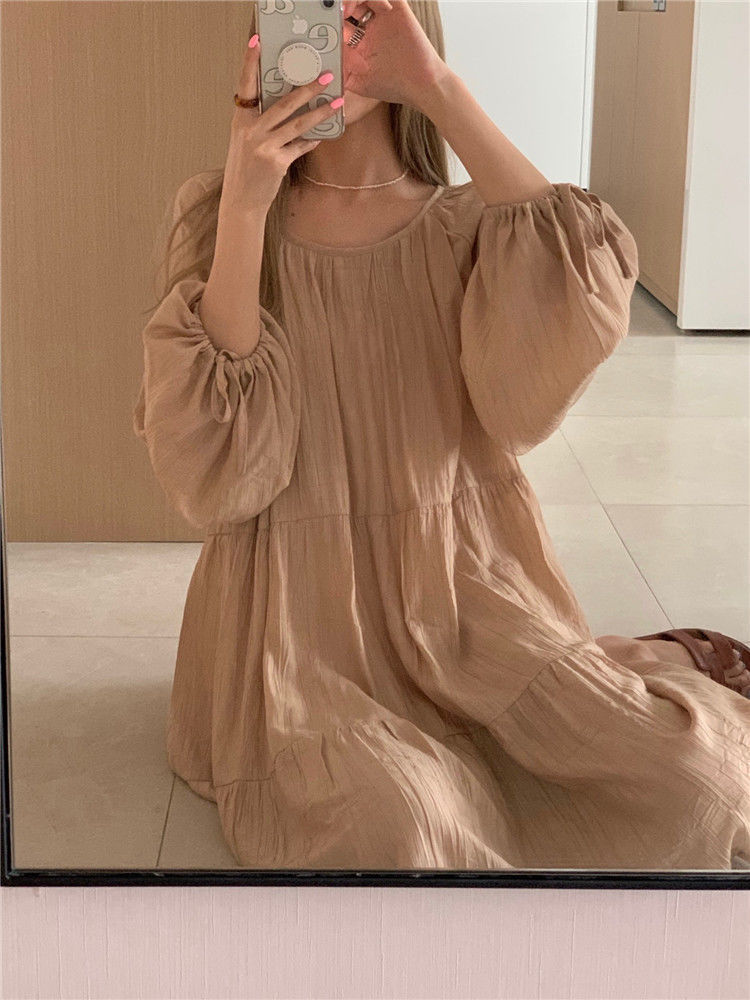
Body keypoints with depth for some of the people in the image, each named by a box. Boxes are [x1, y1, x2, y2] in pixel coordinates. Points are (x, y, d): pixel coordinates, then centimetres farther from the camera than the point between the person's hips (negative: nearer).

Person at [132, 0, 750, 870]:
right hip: (302, 608, -1)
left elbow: (579, 303, -21)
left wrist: (438, 88, -21)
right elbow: (215, 469, -12)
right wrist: (246, 204, -17)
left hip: (465, 593, 2)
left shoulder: (470, 225, 4)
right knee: (389, 818, -31)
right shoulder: (221, 219, 2)